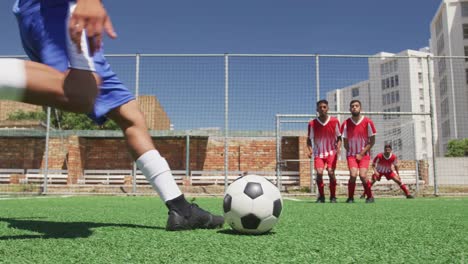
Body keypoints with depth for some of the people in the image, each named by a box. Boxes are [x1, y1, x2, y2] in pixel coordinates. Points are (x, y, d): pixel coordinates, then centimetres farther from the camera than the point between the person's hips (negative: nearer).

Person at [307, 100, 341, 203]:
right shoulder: (312, 123, -3)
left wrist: (338, 147, -12)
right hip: (318, 153, 0)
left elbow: (339, 137, 6)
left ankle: (333, 196, 4)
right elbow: (309, 139, 4)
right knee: (319, 172, -18)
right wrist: (310, 150, -13)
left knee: (331, 172, -15)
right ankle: (321, 196, 2)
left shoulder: (334, 121, -2)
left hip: (331, 152, 0)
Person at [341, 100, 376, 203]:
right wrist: (353, 154, -2)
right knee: (353, 175, -18)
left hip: (364, 154, -1)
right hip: (351, 154, 1)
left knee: (362, 175, -18)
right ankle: (350, 197, 3)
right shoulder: (346, 123, -1)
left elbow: (372, 141, -1)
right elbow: (345, 142, 6)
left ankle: (370, 197, 6)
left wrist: (362, 154, -7)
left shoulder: (368, 122, -4)